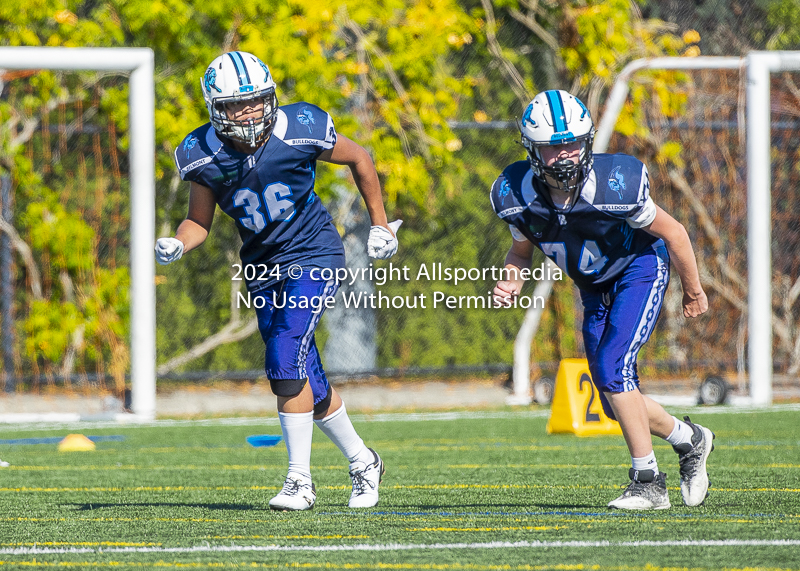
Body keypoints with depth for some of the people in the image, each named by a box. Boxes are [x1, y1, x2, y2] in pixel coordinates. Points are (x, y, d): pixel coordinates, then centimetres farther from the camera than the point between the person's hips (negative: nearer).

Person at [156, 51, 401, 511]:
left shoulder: (300, 131, -17)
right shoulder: (204, 156, -10)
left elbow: (359, 159, 1)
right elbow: (200, 221, 3)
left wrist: (381, 225, 8)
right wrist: (176, 245, -19)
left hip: (313, 255, -4)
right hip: (264, 270, 4)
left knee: (285, 362, -21)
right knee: (310, 386, 8)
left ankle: (300, 481, -13)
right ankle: (363, 464, 31)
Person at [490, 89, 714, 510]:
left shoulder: (615, 186, -32)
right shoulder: (517, 195, -20)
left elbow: (672, 232, -14)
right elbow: (522, 249, 3)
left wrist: (693, 290, -1)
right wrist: (511, 282, -19)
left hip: (640, 269, -5)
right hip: (595, 288, 5)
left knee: (612, 368, -23)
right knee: (617, 402, 3)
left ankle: (648, 482, -14)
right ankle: (689, 440, 30)